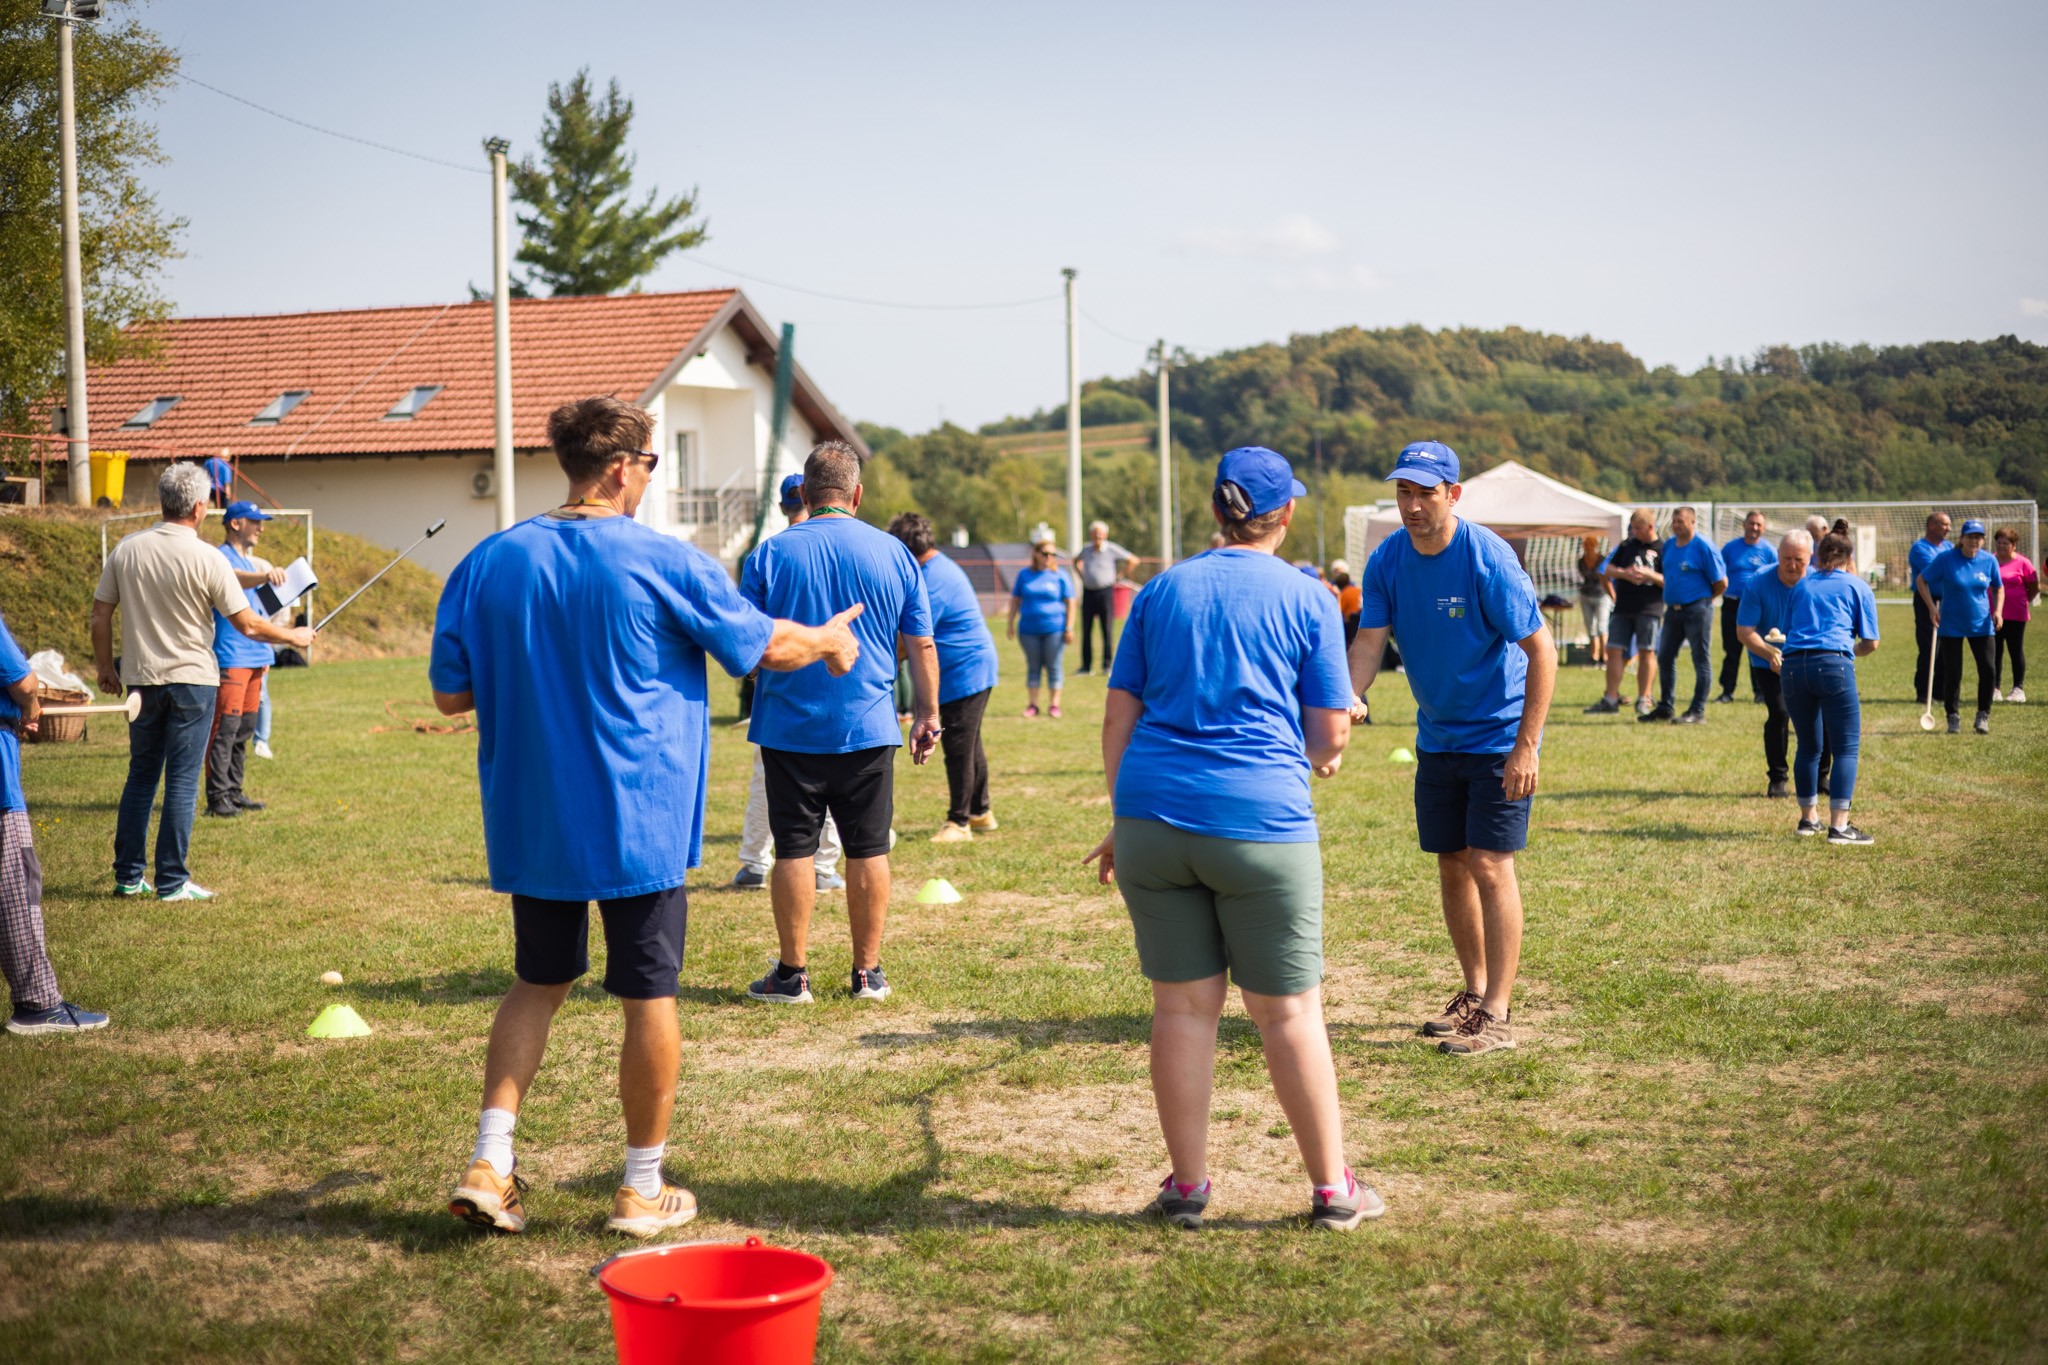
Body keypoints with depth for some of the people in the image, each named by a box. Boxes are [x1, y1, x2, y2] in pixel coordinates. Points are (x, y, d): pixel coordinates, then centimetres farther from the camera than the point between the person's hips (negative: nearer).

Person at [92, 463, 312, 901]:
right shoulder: (207, 558, -12)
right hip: (191, 681, -4)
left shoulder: (127, 549, 1)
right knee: (182, 781, 1)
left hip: (141, 679, 4)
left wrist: (105, 667, 16)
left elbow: (101, 614, 4)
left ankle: (128, 876, 18)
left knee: (140, 776, 14)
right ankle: (172, 882, 3)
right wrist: (295, 637, 5)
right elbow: (247, 625, -10)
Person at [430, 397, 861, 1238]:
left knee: (538, 983, 20)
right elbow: (763, 646, 1)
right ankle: (643, 1189, 17)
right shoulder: (666, 563, -11)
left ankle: (489, 1162, 11)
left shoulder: (490, 563, -2)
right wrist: (827, 640, 22)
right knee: (648, 996, 8)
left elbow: (450, 694, 3)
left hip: (532, 823, 4)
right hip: (640, 824, -4)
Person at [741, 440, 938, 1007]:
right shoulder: (892, 552, 1)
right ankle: (868, 972, 14)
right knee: (868, 850, 9)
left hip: (790, 727, -1)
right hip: (869, 728, 1)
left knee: (793, 850, 6)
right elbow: (921, 646, 3)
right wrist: (927, 714, 13)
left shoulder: (772, 554, -4)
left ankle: (792, 973, 12)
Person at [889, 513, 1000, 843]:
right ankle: (980, 812, 29)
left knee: (959, 748, -4)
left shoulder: (933, 580, -21)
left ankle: (959, 822, 2)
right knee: (968, 746, 18)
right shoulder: (942, 566, 13)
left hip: (963, 673, -11)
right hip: (974, 668, 11)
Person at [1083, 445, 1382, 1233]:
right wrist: (1320, 757, 24)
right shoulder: (1308, 601, 2)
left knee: (1183, 1004, 9)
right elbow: (1331, 732, 1)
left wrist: (1124, 819, 18)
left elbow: (1118, 718, 11)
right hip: (1261, 820, -3)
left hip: (1153, 816, 3)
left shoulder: (1161, 592, 11)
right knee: (1289, 1010, 5)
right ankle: (1332, 1190, 13)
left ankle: (1187, 1187, 16)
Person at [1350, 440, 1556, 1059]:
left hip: (1499, 738, -6)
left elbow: (1542, 651, -17)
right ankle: (1474, 992, 26)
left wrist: (1526, 747, -21)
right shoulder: (1386, 561, -4)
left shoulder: (1488, 557, -20)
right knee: (1452, 867, 11)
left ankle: (1497, 1014, -5)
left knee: (1490, 867, -10)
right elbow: (1368, 643, -9)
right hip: (1437, 738, 6)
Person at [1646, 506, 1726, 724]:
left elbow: (1721, 582, -9)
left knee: (1700, 660, -1)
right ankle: (1664, 708, 20)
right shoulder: (1669, 544, 9)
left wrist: (1703, 598, 3)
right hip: (1673, 608, 8)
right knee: (1664, 657, 11)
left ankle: (1698, 711, 2)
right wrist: (1671, 595, 12)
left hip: (1696, 609, -7)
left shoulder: (1703, 546, -11)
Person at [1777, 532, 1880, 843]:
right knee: (1846, 748, 0)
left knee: (1808, 746, 17)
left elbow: (1786, 631, 26)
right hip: (1833, 664, -4)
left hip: (1792, 666, 4)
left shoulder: (1800, 585, 22)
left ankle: (1808, 818, 25)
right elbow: (1870, 644, 10)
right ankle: (1839, 826, -7)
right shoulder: (1858, 587, 13)